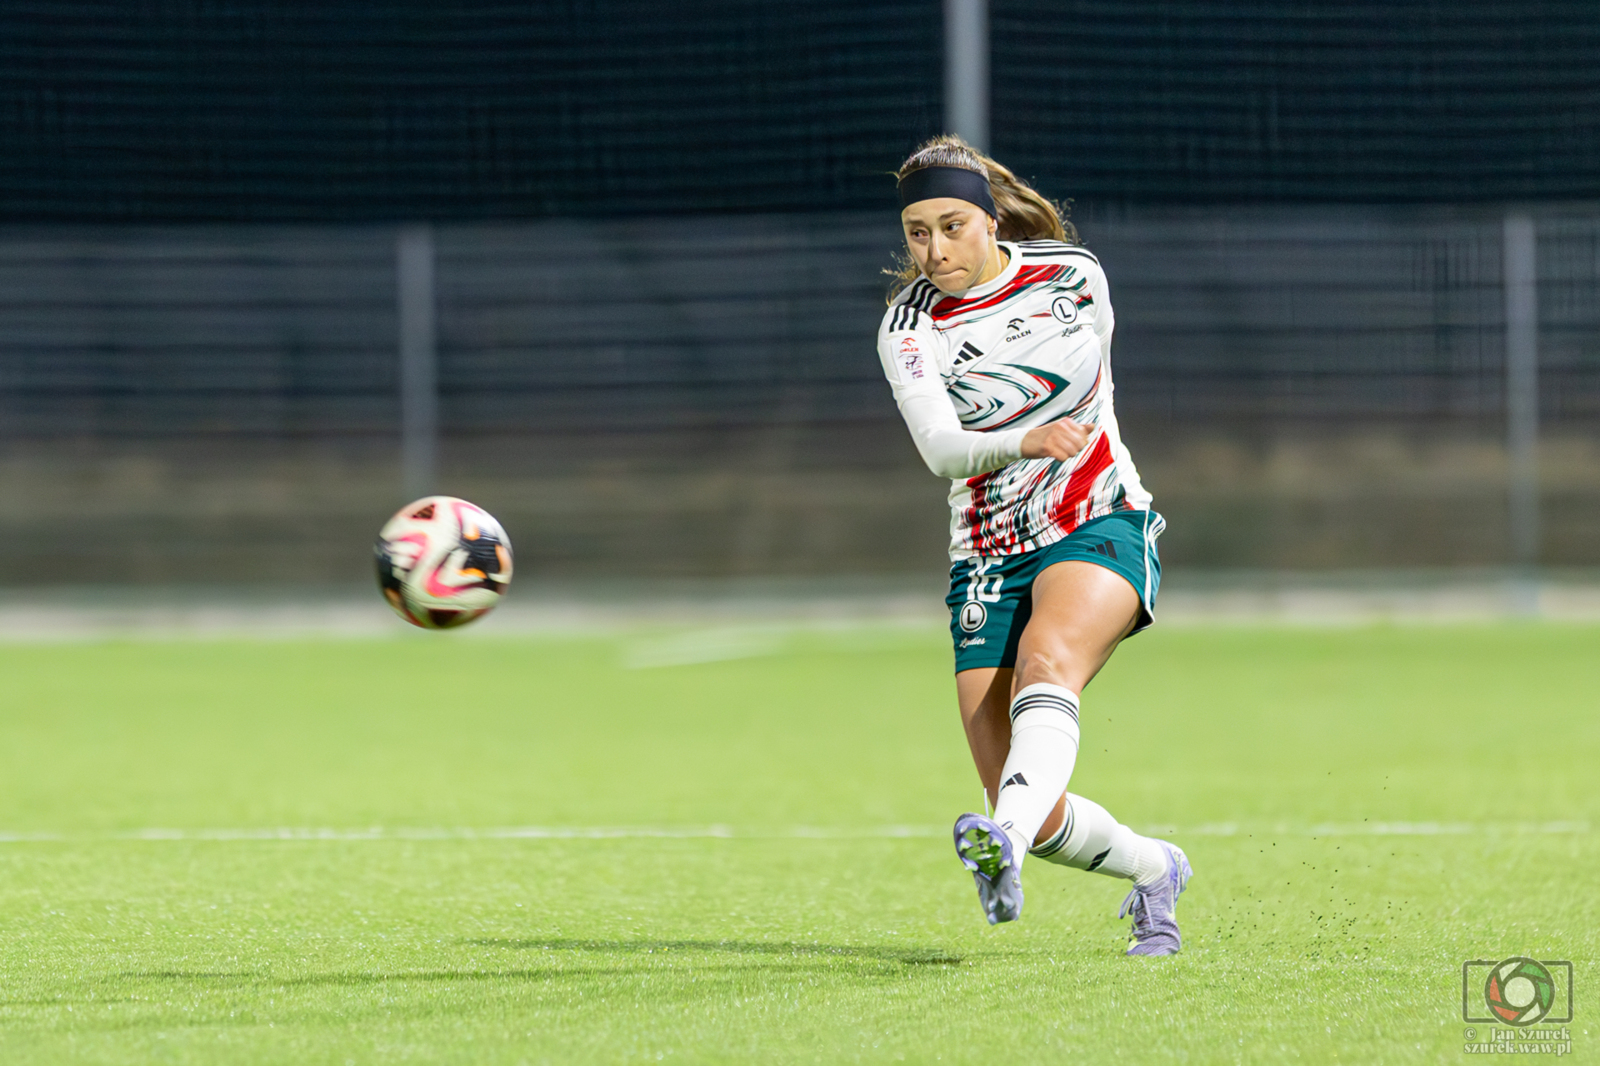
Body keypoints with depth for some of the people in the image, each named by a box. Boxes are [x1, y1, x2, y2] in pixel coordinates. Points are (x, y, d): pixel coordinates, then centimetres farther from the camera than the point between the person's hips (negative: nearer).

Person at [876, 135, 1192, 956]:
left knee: (1046, 662, -37)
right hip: (987, 559, 1)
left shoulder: (1074, 273, -1)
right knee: (1038, 822, -7)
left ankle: (1005, 842, -59)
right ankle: (1154, 871, 22)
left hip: (1100, 527, -1)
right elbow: (939, 446, -21)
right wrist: (1023, 442, -38)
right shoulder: (907, 327, -6)